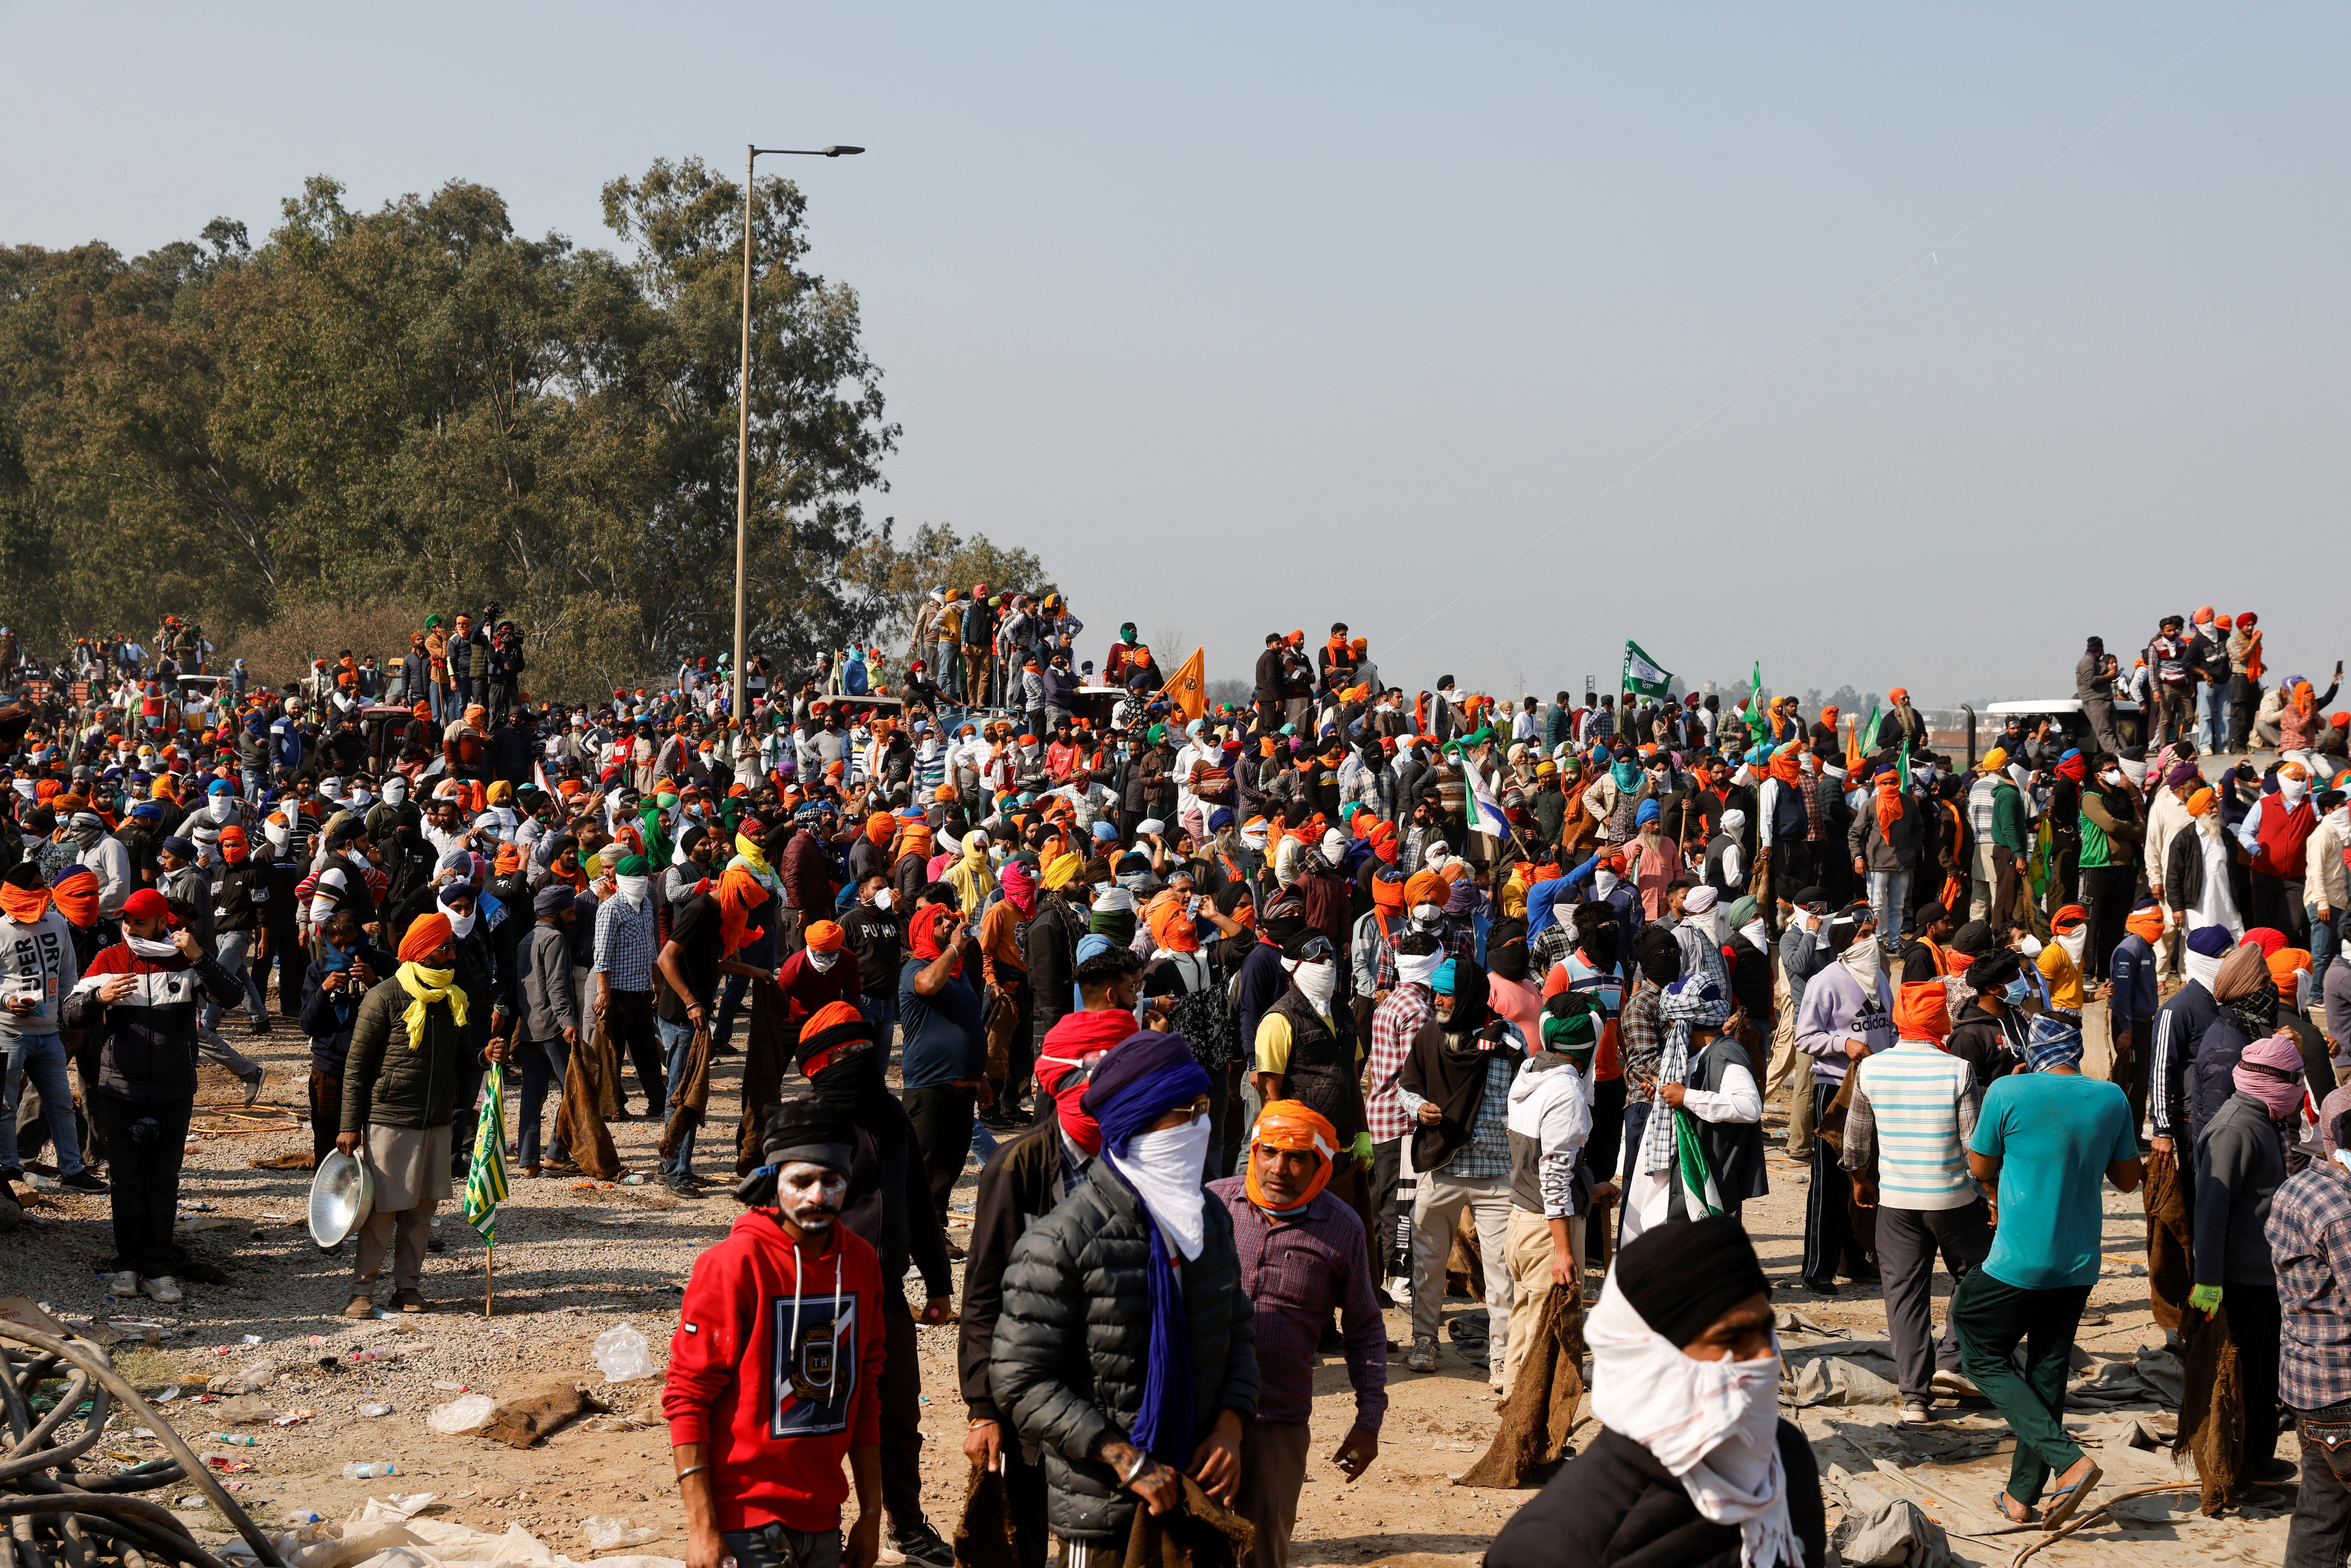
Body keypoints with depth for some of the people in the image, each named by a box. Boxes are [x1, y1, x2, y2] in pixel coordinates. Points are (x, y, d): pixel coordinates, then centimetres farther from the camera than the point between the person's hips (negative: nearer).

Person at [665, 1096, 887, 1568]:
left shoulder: (861, 1262, 5)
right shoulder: (734, 1263, -12)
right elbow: (686, 1397, -12)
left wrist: (871, 1513, 13)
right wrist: (702, 1528, -16)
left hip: (822, 1524, 5)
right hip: (747, 1522, -5)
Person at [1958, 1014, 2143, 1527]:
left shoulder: (2010, 1093, -12)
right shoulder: (2111, 1099, 1)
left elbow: (1981, 1168, 1)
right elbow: (2128, 1179, 12)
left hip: (2018, 1262, -5)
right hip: (2079, 1265, 5)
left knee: (1984, 1358, 9)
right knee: (2047, 1375, 15)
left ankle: (2070, 1460, -7)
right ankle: (2022, 1496, 20)